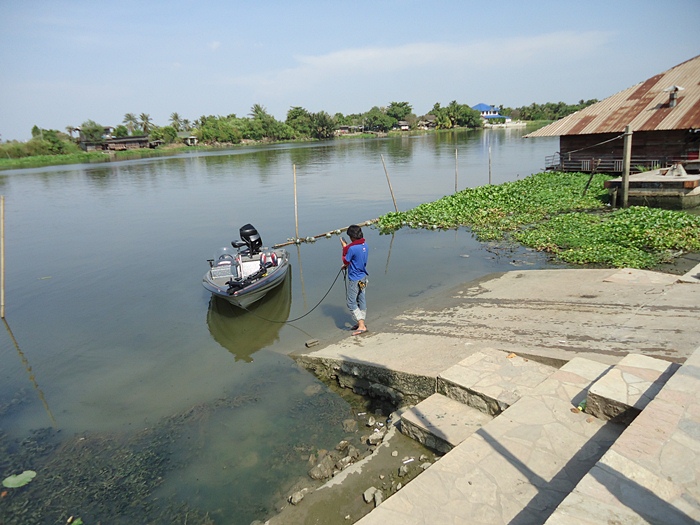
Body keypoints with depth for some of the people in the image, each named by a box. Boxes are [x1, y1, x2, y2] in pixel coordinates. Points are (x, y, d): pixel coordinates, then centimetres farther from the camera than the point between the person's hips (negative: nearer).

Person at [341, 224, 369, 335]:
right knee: (361, 300, 17)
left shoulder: (352, 248, -25)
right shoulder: (364, 245, 1)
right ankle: (361, 323, 27)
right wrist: (348, 265, 16)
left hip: (354, 279, -8)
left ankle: (361, 326, -4)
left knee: (351, 303, -1)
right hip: (363, 277, 9)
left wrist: (344, 247, -5)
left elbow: (345, 261, -10)